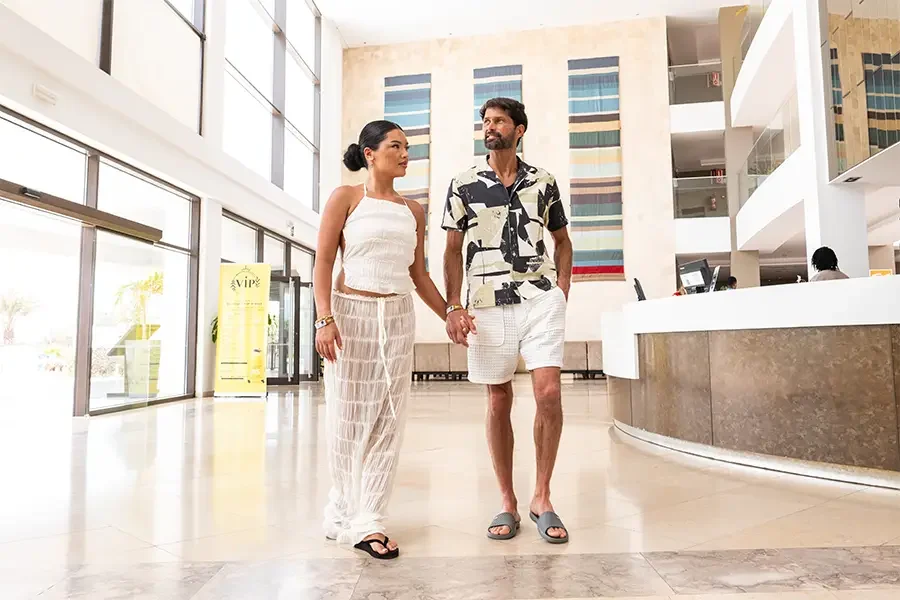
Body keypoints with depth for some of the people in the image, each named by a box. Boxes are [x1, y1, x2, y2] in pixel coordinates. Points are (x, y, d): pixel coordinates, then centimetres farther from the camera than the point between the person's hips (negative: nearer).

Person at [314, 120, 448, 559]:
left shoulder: (413, 211, 12)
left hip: (398, 317, 4)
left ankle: (367, 518, 12)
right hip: (351, 312, -4)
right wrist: (325, 319, -17)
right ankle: (349, 517, 18)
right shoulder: (346, 198, 1)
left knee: (388, 421, 2)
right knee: (348, 416, 2)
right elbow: (323, 262, -5)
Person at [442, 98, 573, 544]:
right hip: (488, 304, 0)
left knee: (548, 392, -11)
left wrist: (562, 290, 4)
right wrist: (453, 307, -5)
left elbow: (562, 240, 19)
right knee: (498, 402, 5)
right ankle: (507, 503, 18)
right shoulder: (464, 185, 7)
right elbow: (452, 251, 6)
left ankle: (542, 498, 8)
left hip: (541, 298, 1)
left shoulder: (543, 182, 10)